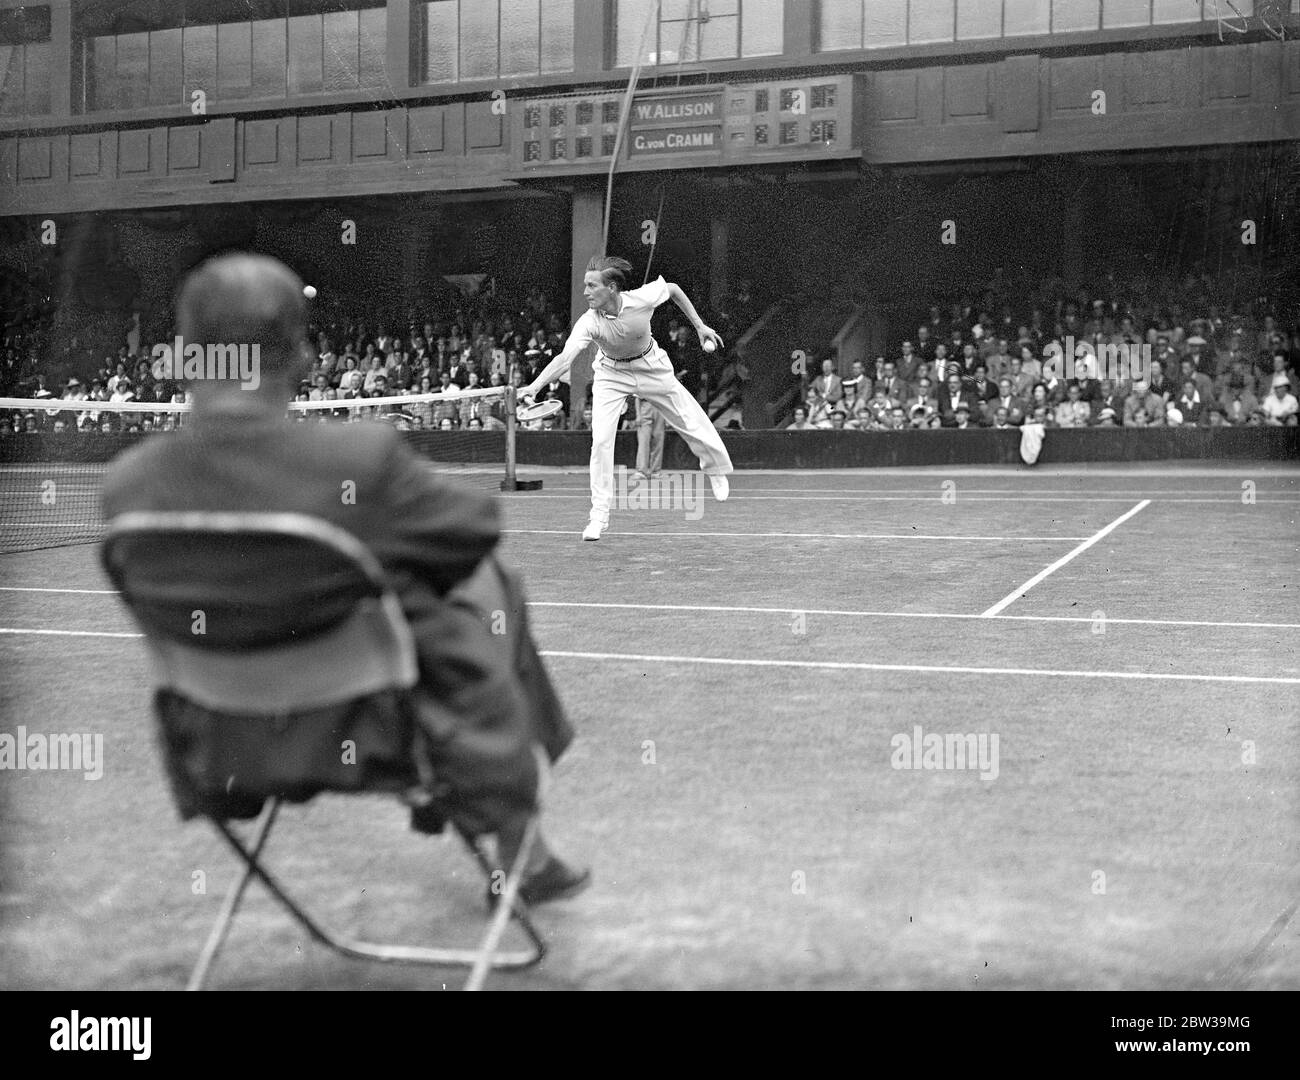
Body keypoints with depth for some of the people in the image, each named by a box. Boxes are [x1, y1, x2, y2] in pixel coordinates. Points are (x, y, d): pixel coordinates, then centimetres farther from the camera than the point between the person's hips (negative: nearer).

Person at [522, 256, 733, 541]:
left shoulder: (643, 298, -29)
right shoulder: (589, 322, -32)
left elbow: (673, 288, -8)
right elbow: (565, 358, -43)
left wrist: (699, 326, -3)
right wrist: (534, 386, -58)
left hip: (651, 367, 1)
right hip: (611, 375, -1)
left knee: (693, 423, 9)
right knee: (601, 440, -15)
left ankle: (716, 470, 42)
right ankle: (599, 515, -2)